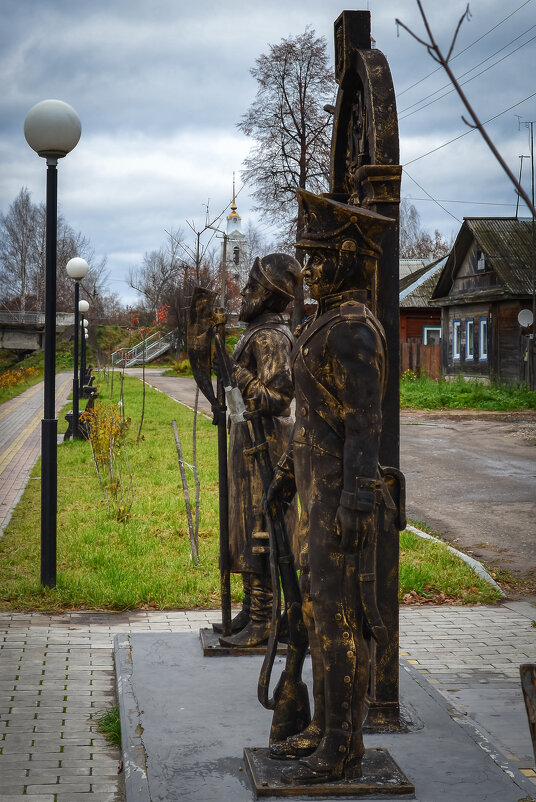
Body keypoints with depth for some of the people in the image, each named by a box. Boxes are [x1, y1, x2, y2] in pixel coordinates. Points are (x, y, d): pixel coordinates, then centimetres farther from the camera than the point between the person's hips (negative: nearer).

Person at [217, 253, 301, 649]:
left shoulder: (270, 338, -17)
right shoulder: (259, 332, 16)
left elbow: (277, 397, -24)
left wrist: (239, 376, -24)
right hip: (249, 439, 11)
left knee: (256, 532, -8)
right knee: (245, 528, 15)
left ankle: (261, 622, -4)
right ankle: (252, 609, 23)